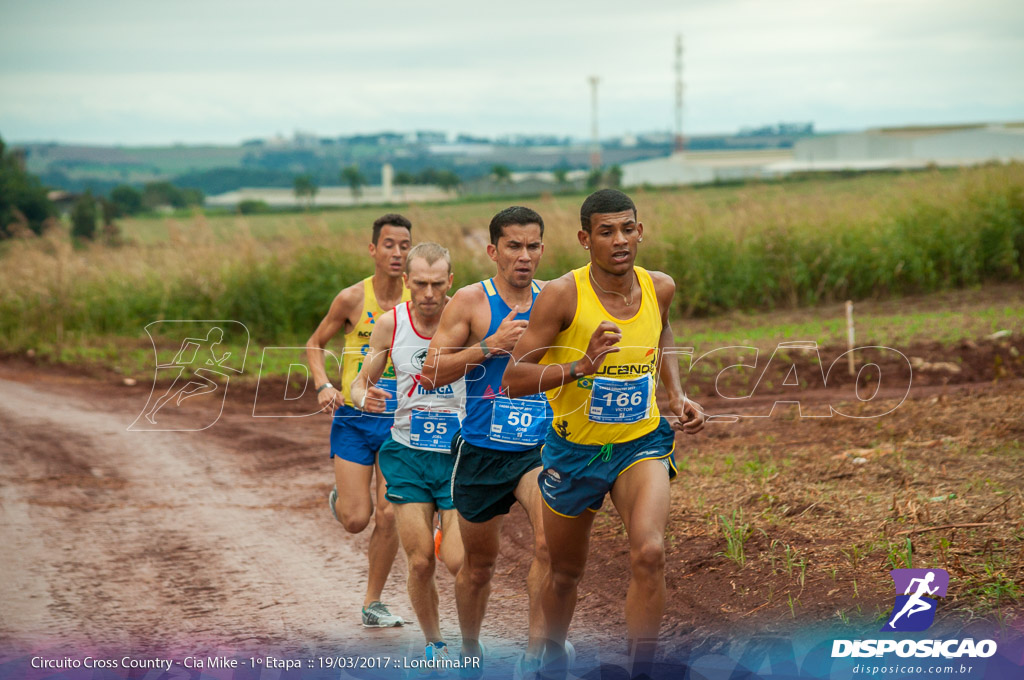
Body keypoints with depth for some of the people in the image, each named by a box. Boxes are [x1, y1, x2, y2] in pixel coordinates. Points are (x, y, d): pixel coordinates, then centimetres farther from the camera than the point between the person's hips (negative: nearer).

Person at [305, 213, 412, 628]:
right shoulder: (352, 299, -7)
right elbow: (315, 344, 7)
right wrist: (323, 387, -10)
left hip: (399, 421, 1)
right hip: (353, 419, -1)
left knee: (389, 517, -4)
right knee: (355, 520, -5)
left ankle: (372, 603, 13)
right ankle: (340, 497, 32)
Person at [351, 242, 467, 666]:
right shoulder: (390, 325, -1)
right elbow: (361, 382, 9)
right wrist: (365, 398, -14)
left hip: (460, 455, -2)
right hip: (408, 455, 2)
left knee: (458, 561, -12)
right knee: (420, 562, -1)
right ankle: (434, 644, 22)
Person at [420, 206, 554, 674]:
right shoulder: (470, 302, -5)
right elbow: (431, 374, -11)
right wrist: (490, 345, -20)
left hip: (539, 447, 1)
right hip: (481, 449, -1)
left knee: (550, 542, -24)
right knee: (479, 563, 14)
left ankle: (536, 649, -17)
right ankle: (469, 652, 36)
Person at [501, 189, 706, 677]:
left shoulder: (660, 288, -7)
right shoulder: (562, 296, -20)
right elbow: (512, 380, -21)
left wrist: (676, 397, 6)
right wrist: (580, 366, -35)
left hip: (641, 442, 1)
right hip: (574, 449, -1)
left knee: (649, 554, -24)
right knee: (565, 573, 17)